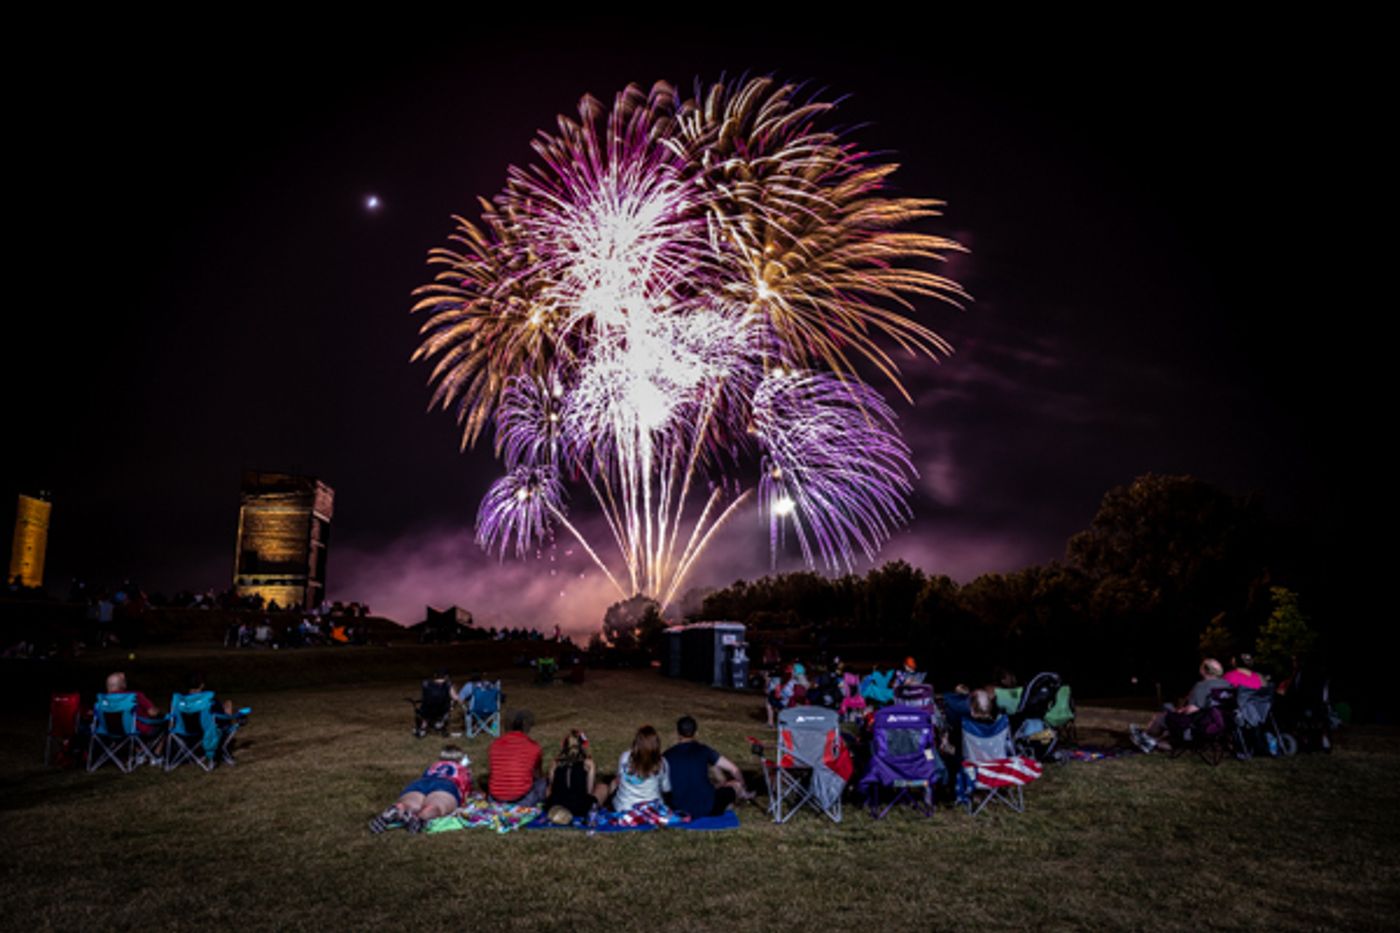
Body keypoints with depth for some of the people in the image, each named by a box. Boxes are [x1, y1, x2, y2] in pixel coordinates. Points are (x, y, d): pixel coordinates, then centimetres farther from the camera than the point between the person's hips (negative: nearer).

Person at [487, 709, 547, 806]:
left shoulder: (495, 744, 2)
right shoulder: (533, 746, -5)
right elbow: (537, 775, 10)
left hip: (496, 800, 1)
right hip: (522, 800, -1)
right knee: (543, 782, 26)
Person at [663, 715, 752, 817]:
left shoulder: (667, 755, -1)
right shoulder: (703, 750, -3)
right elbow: (734, 769, 0)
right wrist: (742, 787, 19)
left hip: (679, 809, 2)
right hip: (708, 809, -2)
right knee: (736, 784, 22)